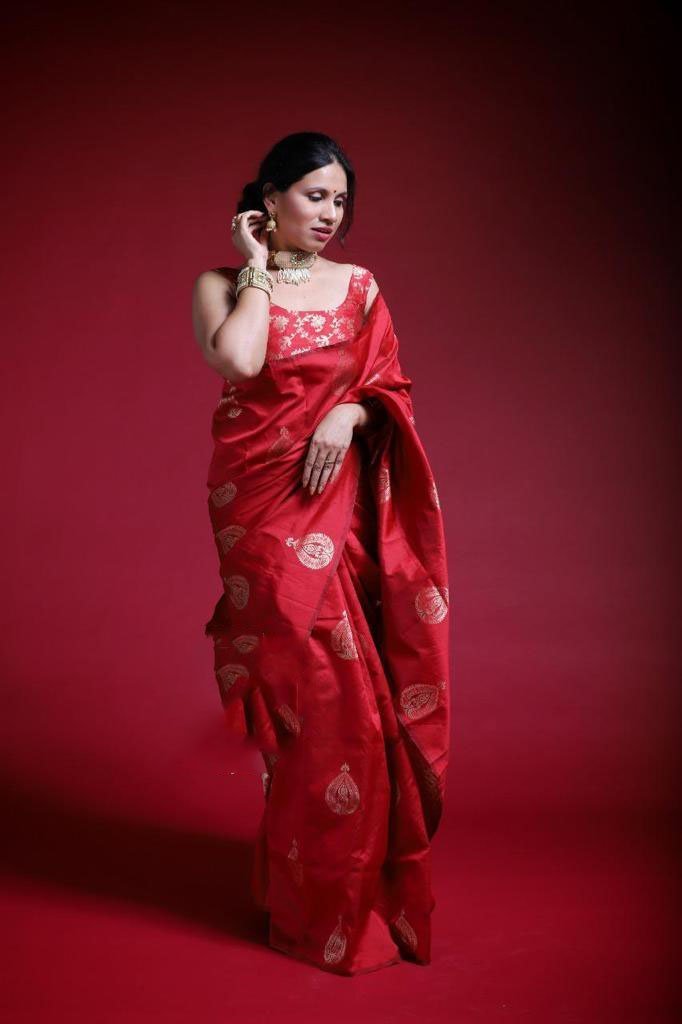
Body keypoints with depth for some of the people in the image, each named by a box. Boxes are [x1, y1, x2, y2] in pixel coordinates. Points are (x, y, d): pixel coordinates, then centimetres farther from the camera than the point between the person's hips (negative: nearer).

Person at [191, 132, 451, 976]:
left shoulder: (358, 286, 12)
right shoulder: (222, 285, 3)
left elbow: (390, 386, 9)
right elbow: (237, 362, -17)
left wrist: (351, 412, -11)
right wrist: (258, 270, -5)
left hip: (339, 501, 3)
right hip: (260, 503, -3)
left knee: (353, 686, 3)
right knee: (309, 683, -3)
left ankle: (364, 880, 22)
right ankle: (317, 903, 15)